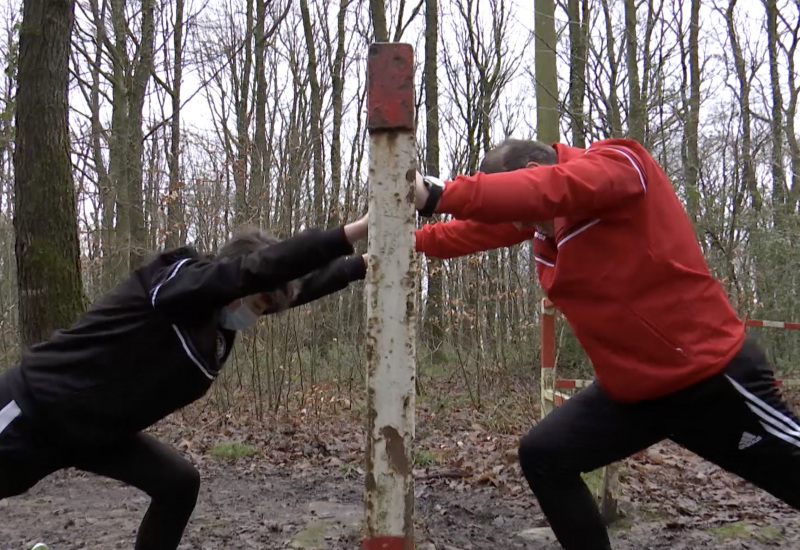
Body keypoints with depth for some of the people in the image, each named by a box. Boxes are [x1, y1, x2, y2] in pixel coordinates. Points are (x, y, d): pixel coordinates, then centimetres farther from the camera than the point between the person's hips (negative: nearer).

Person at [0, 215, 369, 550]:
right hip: (30, 414, -8)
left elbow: (299, 285, 0)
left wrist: (363, 264, -4)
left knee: (179, 484, 0)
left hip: (96, 430, 8)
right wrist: (355, 230, -44)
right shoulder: (178, 280, -27)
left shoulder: (221, 315, -4)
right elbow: (263, 268, -41)